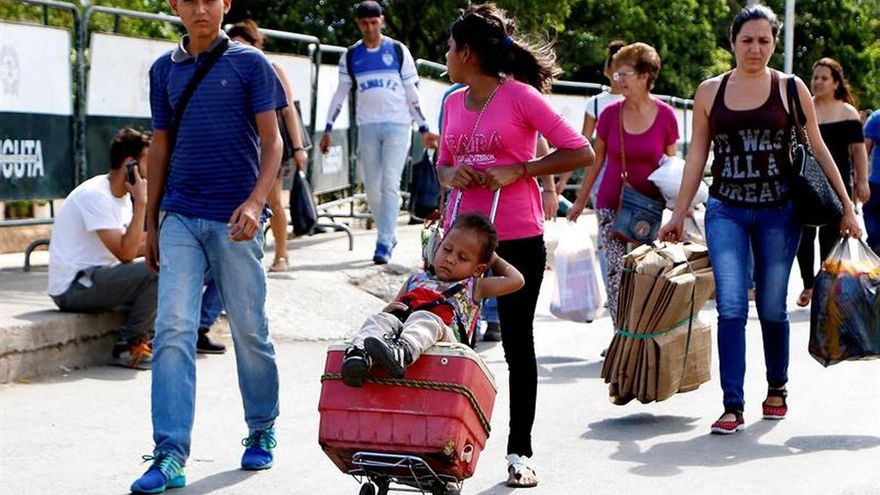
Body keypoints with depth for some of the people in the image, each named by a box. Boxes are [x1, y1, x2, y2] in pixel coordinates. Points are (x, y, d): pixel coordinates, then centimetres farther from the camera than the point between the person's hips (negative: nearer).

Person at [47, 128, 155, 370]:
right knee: (157, 270, -23)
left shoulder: (122, 195, 10)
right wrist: (141, 202, -22)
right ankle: (128, 347, -10)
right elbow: (125, 253, -25)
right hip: (73, 288, -10)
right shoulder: (95, 195, -20)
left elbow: (131, 249, 8)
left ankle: (142, 339, 3)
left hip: (94, 278, 10)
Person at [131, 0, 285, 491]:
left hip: (234, 220, -3)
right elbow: (161, 147, 17)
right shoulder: (165, 69, 11)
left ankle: (263, 431, 27)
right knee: (173, 331, -9)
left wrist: (256, 202, -18)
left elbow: (272, 141, -3)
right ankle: (170, 455, -11)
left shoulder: (250, 63, -1)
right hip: (180, 217, 3)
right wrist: (151, 223, 16)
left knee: (250, 331, 6)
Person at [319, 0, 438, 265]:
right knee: (372, 188, 4)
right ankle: (389, 235, 21)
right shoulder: (350, 56, 7)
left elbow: (412, 92, 6)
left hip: (397, 124, -3)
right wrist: (328, 129, 5)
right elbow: (340, 94, 11)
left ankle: (384, 244, -13)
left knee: (390, 185, -11)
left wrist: (424, 129, 3)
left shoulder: (398, 51, 2)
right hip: (368, 126, 3)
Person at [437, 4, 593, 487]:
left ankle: (519, 452, 13)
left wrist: (517, 170, -15)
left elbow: (581, 152, -9)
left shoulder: (520, 96, -8)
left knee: (517, 343, 5)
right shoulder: (453, 102, 10)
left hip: (517, 240, -5)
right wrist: (450, 175, -4)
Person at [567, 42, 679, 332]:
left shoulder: (665, 116, -5)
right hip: (611, 205, 1)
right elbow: (596, 161, 9)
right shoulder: (610, 114, -2)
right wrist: (580, 201, 12)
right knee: (616, 273, -4)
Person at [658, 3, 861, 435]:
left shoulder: (790, 89, 1)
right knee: (730, 307, -9)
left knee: (772, 308, 8)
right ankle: (733, 405, -8)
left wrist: (846, 207, 2)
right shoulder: (709, 92, 5)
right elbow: (696, 156, 11)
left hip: (778, 211, 0)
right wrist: (678, 215, 10)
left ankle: (777, 388, 30)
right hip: (725, 211, 1)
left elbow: (818, 150, 5)